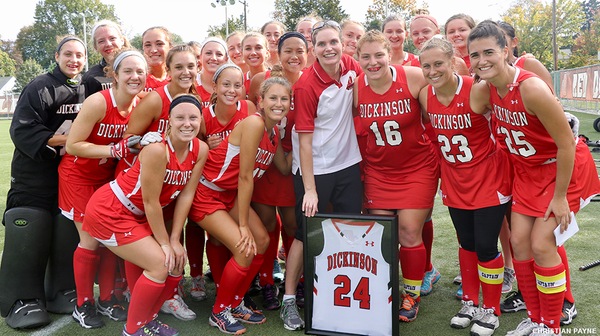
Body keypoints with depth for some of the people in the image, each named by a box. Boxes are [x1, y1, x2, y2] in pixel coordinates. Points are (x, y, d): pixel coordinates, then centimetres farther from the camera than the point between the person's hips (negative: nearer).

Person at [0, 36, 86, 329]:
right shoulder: (40, 87, -7)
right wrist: (60, 140, -21)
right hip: (35, 173, -5)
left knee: (68, 233, 7)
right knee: (29, 235, -5)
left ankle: (63, 293, 19)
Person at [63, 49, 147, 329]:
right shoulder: (98, 102, -25)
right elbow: (72, 145, -24)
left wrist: (138, 145, -13)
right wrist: (116, 150, -31)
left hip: (109, 177, 5)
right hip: (79, 176, -5)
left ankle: (107, 300, 22)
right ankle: (83, 305, 16)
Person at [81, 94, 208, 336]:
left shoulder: (201, 150, -9)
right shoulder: (157, 150, -30)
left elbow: (186, 195, -5)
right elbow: (151, 202, -24)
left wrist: (175, 240, -5)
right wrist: (164, 243, -15)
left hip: (138, 214, 8)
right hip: (109, 211, -8)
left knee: (176, 261, 4)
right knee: (160, 264, -13)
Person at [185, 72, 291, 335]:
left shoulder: (274, 132, 2)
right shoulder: (253, 123, -24)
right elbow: (245, 177, -23)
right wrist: (243, 225, -18)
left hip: (230, 194, 9)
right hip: (205, 194, -9)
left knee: (261, 241, 5)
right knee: (245, 250, -14)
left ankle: (235, 303, 24)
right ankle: (219, 312, 9)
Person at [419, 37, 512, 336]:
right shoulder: (425, 96, -6)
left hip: (488, 178, -4)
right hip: (455, 182, 5)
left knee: (485, 246, -1)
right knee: (466, 243, 16)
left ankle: (491, 310, 20)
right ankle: (470, 302, 33)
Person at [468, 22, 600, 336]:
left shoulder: (531, 88, -31)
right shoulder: (487, 89, -11)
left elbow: (566, 144, -24)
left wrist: (560, 195, -17)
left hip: (566, 167, -6)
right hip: (527, 168, 6)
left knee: (541, 244, -7)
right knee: (519, 240, 4)